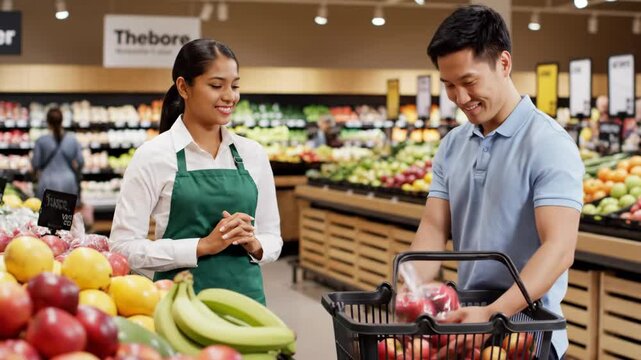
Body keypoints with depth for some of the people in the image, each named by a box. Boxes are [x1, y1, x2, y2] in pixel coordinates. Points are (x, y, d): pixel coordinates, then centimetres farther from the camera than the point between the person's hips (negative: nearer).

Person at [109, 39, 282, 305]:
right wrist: (203, 245, -20)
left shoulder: (253, 154, 4)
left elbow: (272, 238, 10)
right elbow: (124, 246, -11)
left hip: (247, 296, 4)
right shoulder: (154, 156, -8)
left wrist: (253, 244, -11)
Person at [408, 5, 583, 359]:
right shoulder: (452, 146, 5)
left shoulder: (549, 144, -16)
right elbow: (434, 228, 1)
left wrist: (492, 314, -35)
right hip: (467, 319, 6)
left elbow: (559, 249, -25)